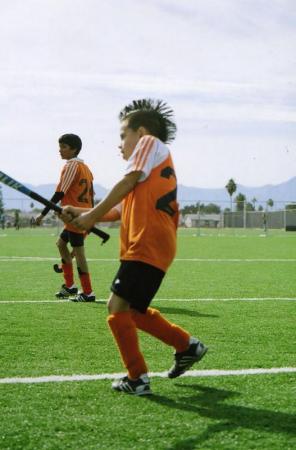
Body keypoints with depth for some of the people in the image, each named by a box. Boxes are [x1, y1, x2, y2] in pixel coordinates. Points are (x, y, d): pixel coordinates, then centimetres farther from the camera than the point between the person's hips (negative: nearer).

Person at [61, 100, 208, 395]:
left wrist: (92, 215, -6)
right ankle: (187, 346, 27)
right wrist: (82, 214, 13)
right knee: (132, 310, 19)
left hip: (147, 246, -10)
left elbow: (127, 183, -8)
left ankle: (138, 379, -3)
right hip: (148, 247, 10)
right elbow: (120, 209, 22)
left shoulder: (151, 143, 4)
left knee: (117, 307, -9)